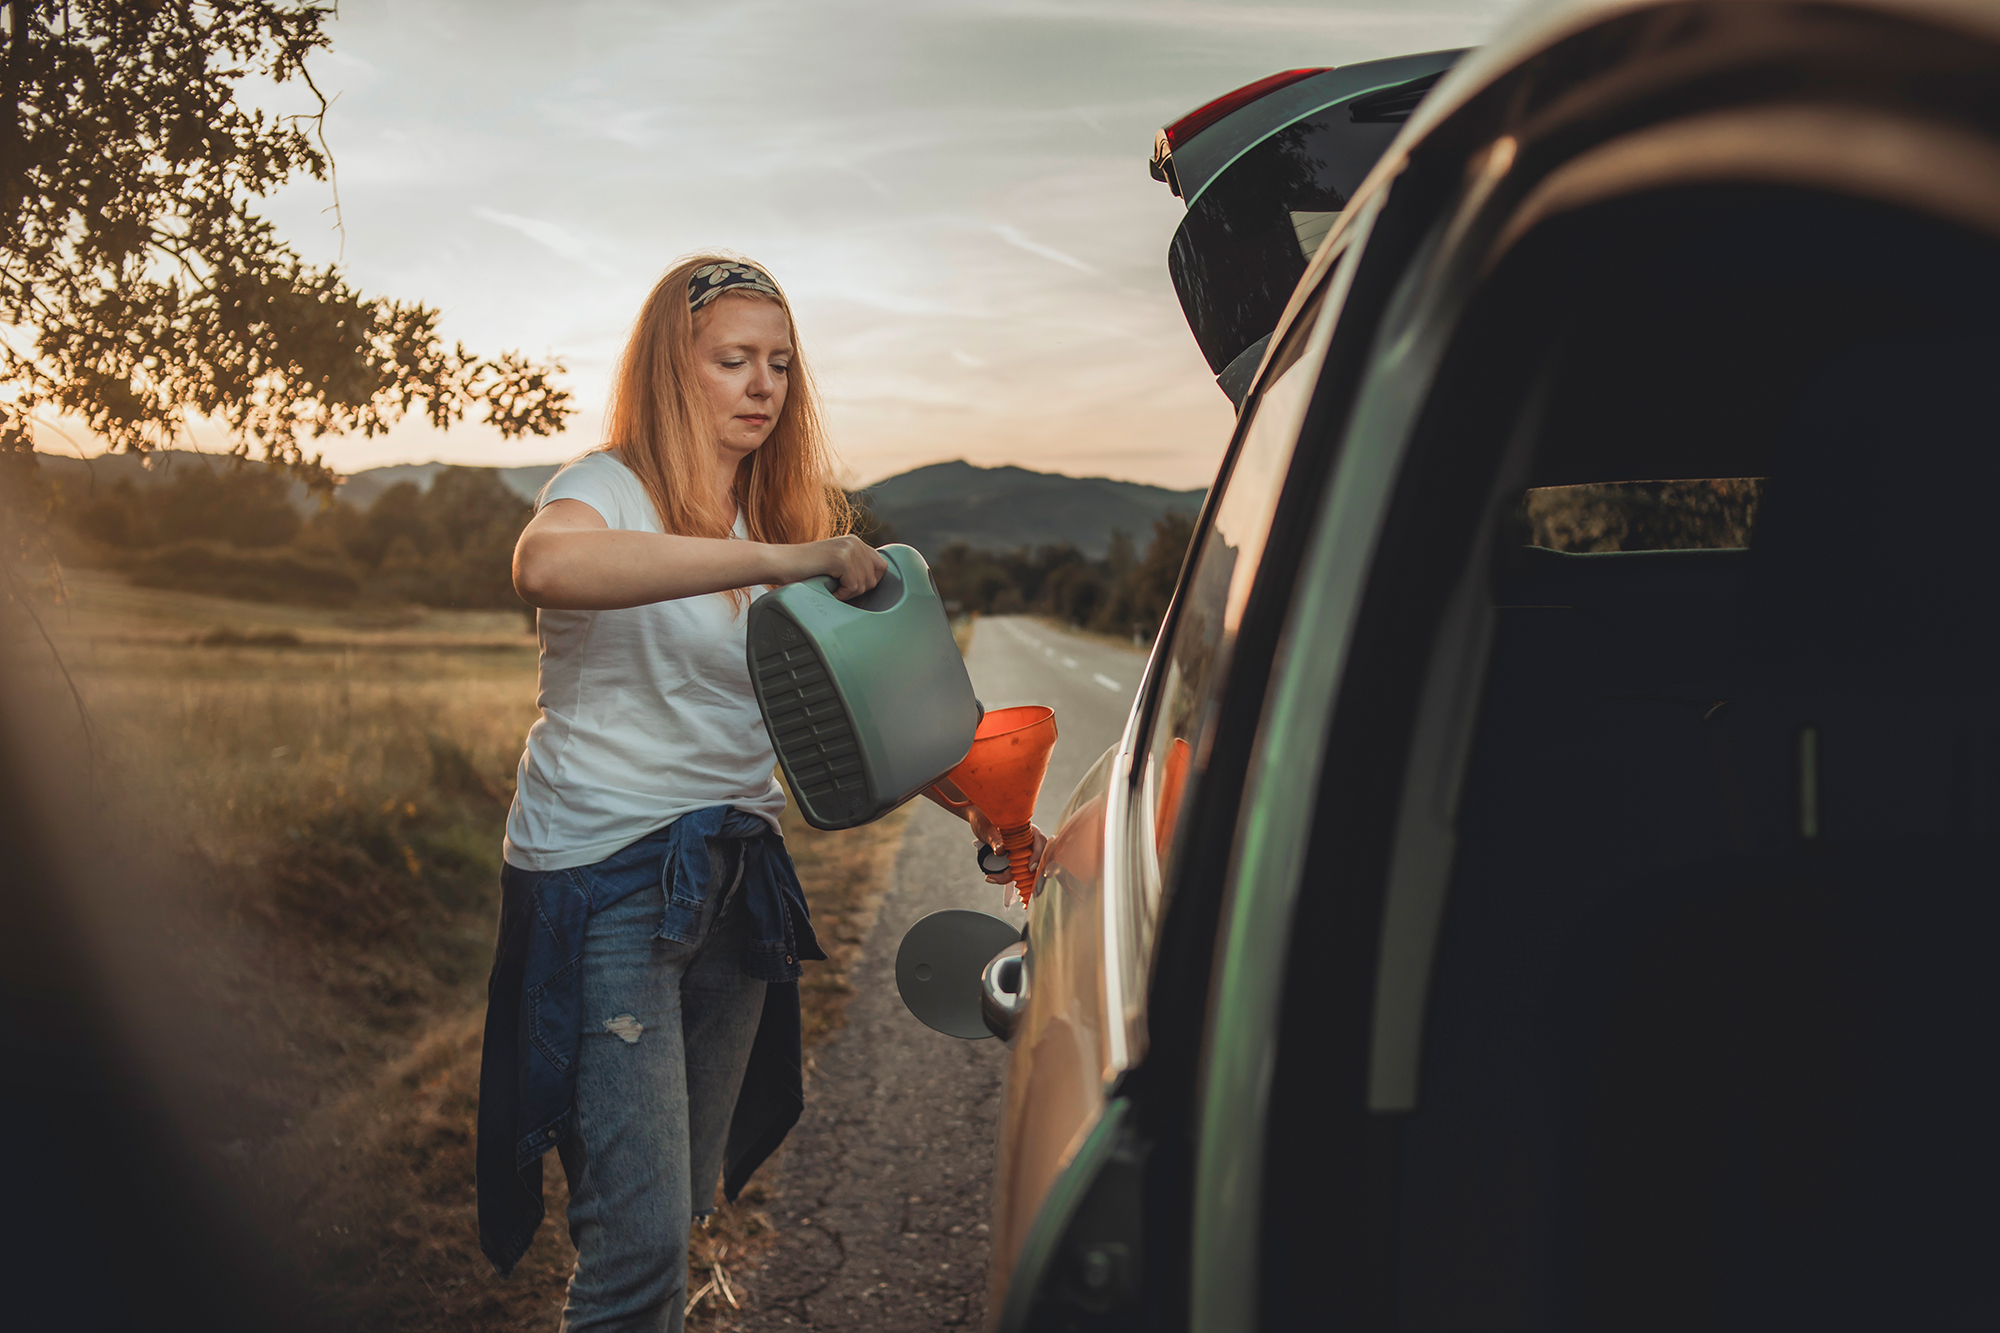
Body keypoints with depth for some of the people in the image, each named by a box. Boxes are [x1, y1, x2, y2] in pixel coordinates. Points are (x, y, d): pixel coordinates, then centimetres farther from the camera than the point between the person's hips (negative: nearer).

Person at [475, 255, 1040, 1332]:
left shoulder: (774, 515, 15)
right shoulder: (611, 488, -9)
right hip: (606, 870, -7)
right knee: (640, 1232, -12)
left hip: (733, 877, 8)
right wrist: (778, 561, -40)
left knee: (688, 1199, 16)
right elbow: (544, 566, -35)